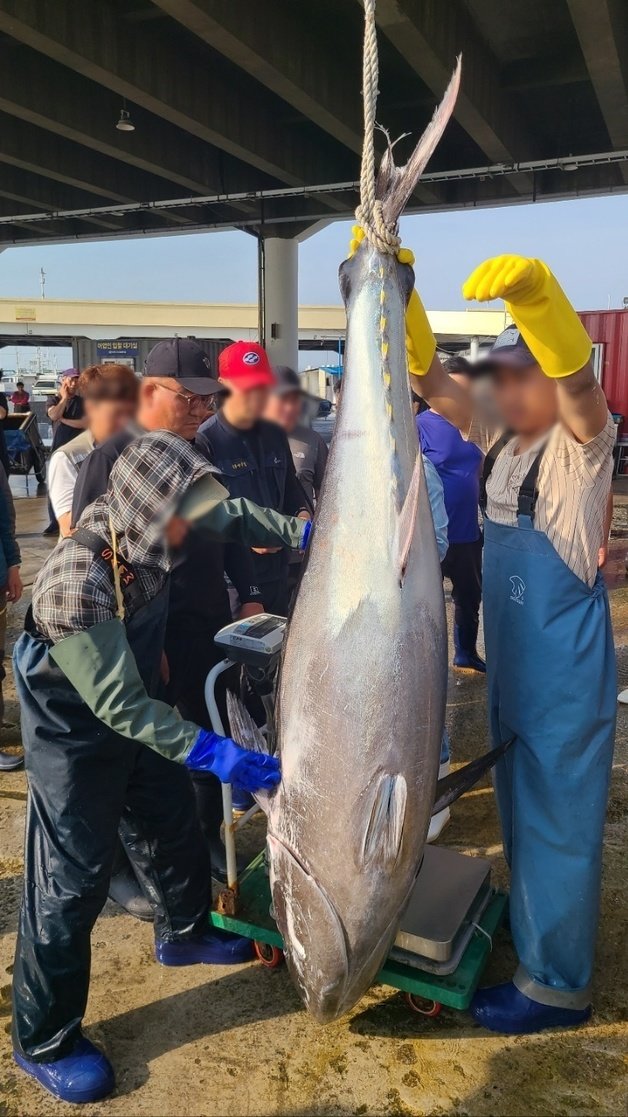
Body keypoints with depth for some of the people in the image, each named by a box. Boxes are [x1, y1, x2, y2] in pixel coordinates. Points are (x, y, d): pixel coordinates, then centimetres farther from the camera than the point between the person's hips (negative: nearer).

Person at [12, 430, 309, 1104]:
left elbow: (230, 517, 4)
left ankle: (183, 934, 49)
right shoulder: (76, 581, -37)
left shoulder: (143, 527, -15)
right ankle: (42, 1041, 25)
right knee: (73, 879, 3)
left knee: (176, 825, 21)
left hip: (138, 706, 8)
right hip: (76, 734, -8)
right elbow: (117, 704, -33)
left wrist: (303, 532, -3)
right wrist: (216, 754, -36)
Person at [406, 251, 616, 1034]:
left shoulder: (580, 446, -13)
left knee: (558, 826, 6)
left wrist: (531, 288, -50)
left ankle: (558, 985, 24)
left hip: (566, 676, -7)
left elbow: (577, 379, -34)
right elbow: (430, 378, -2)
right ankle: (530, 939, 43)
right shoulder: (498, 443, 5)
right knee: (520, 816, 22)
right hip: (511, 669, 8)